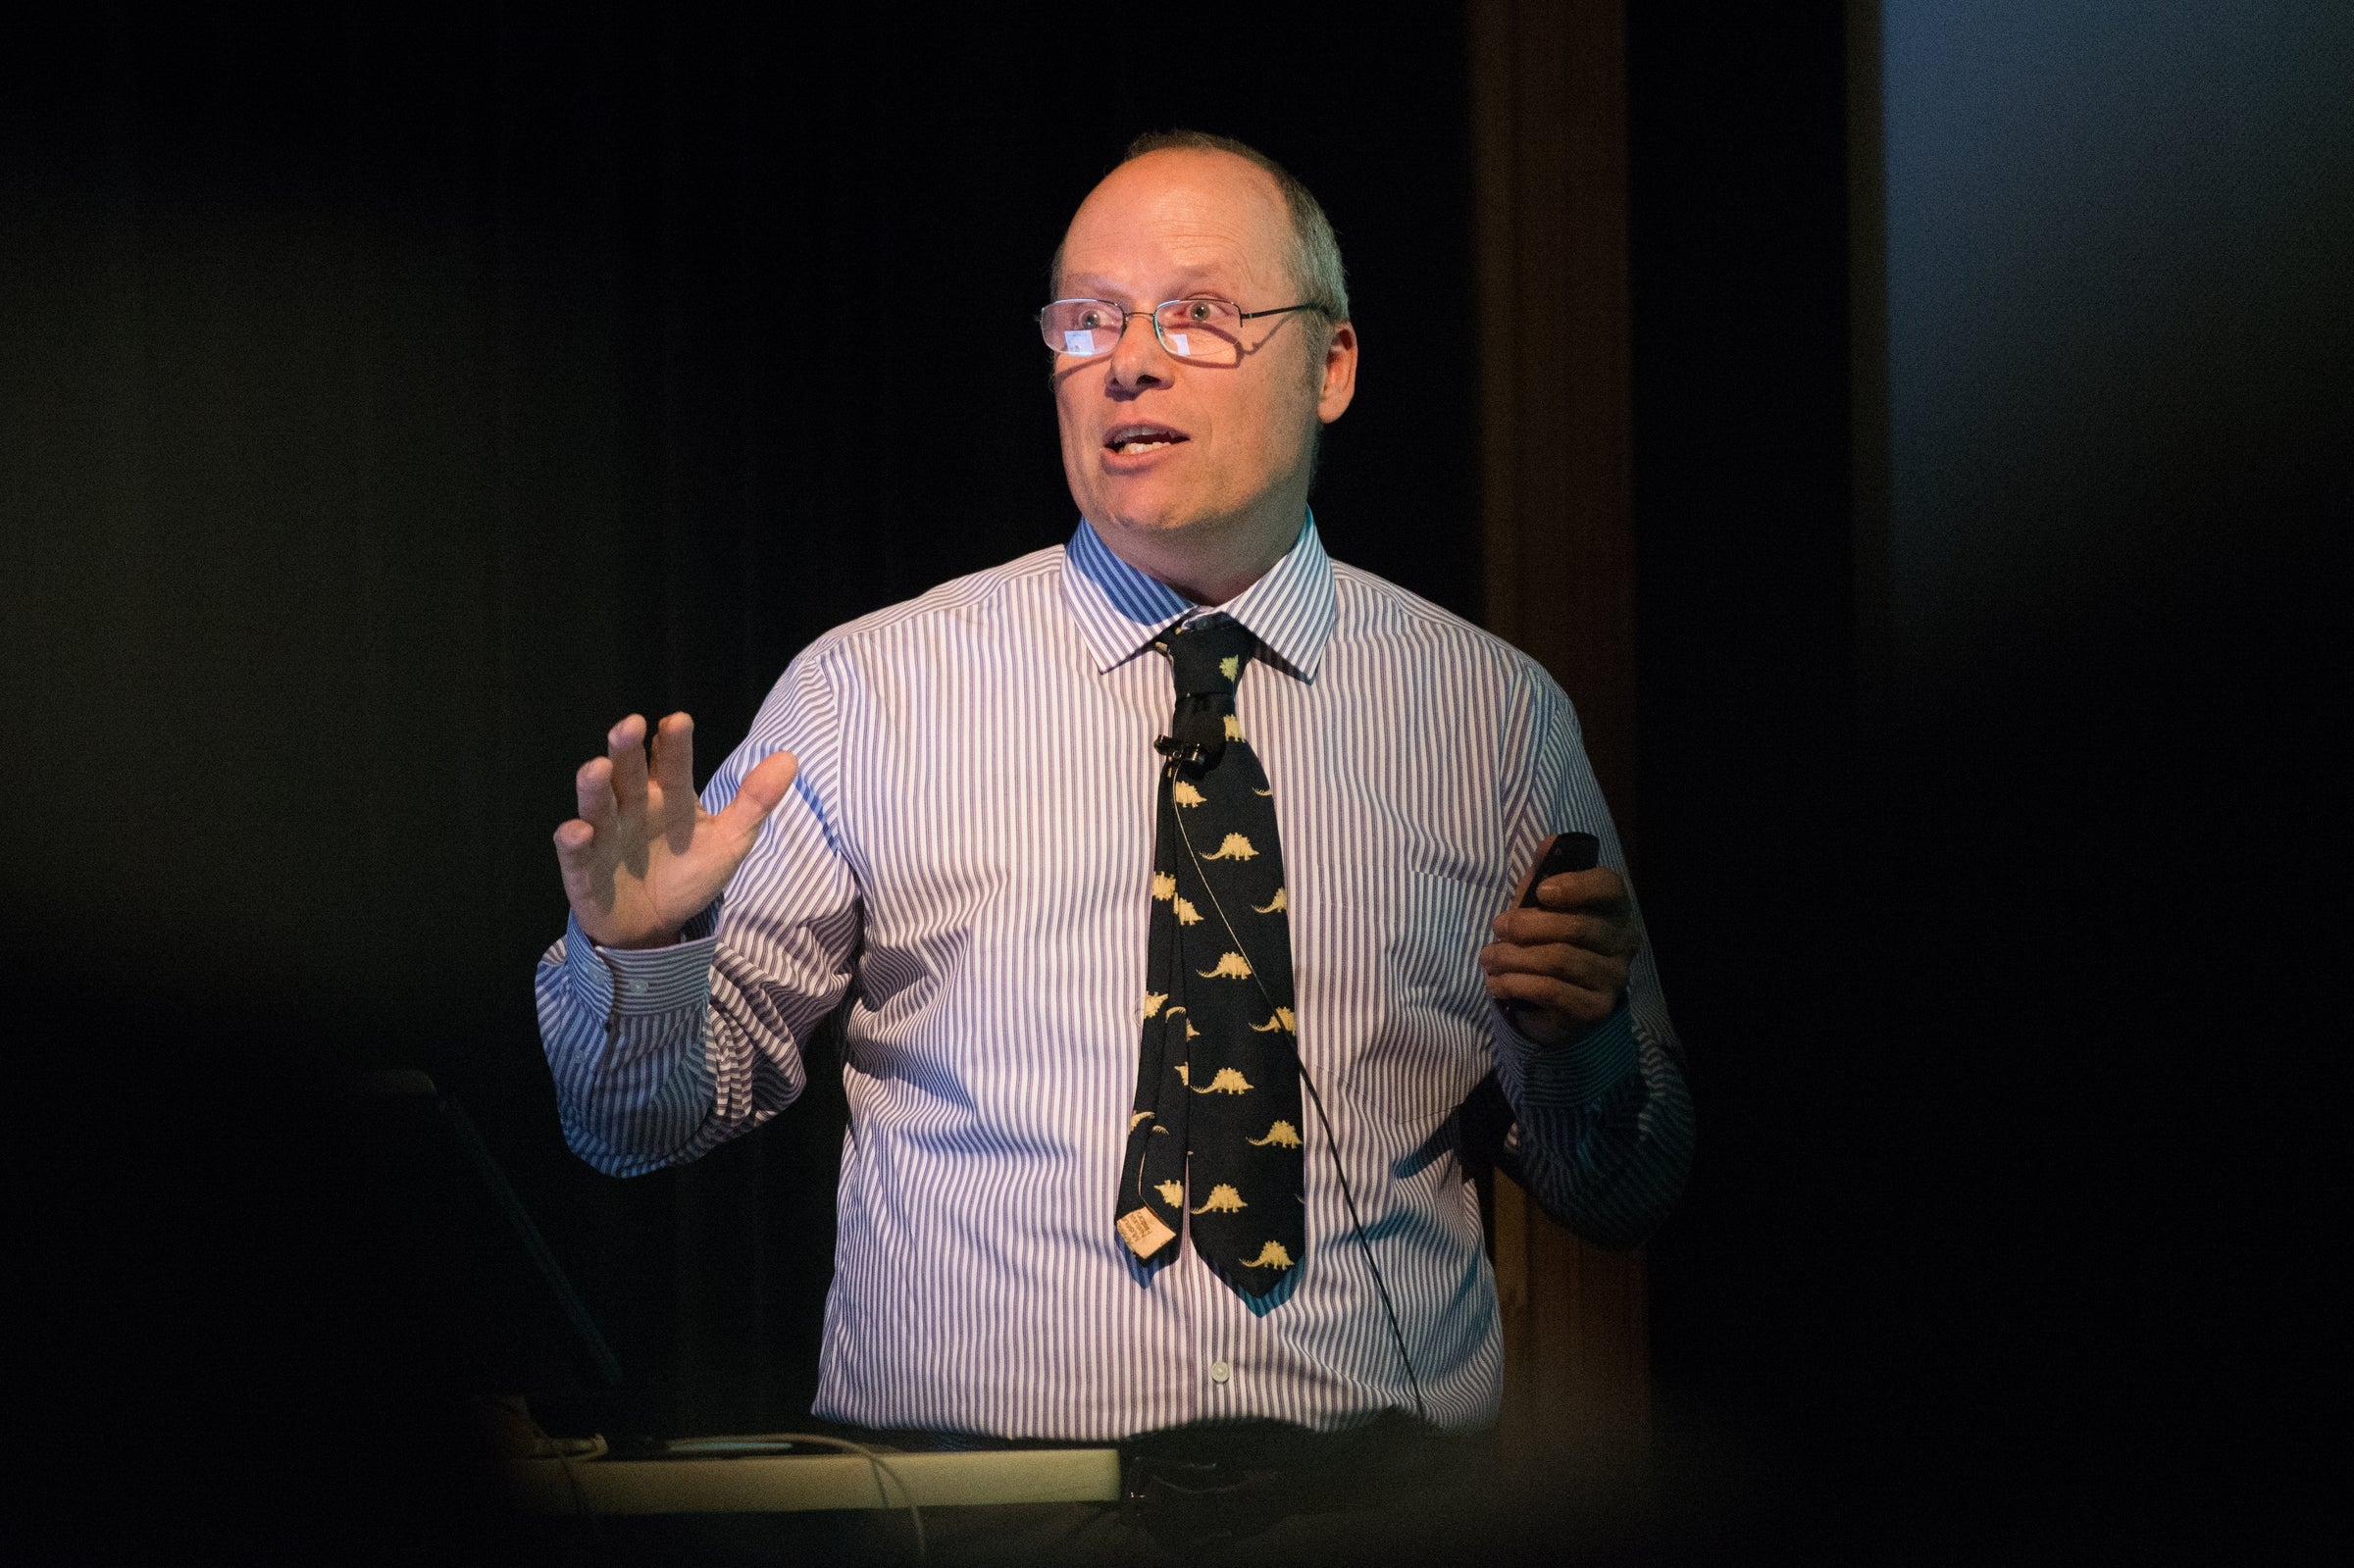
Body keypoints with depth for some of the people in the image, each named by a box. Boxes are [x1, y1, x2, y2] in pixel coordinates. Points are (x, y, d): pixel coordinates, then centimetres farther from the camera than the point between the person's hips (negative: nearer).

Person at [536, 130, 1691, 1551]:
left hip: (1379, 1489, 0)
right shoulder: (866, 693, 8)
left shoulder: (1497, 715, 11)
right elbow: (639, 1118, 11)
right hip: (950, 1492, 0)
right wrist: (638, 947, -9)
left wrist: (1589, 1038, -3)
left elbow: (1622, 1200, 17)